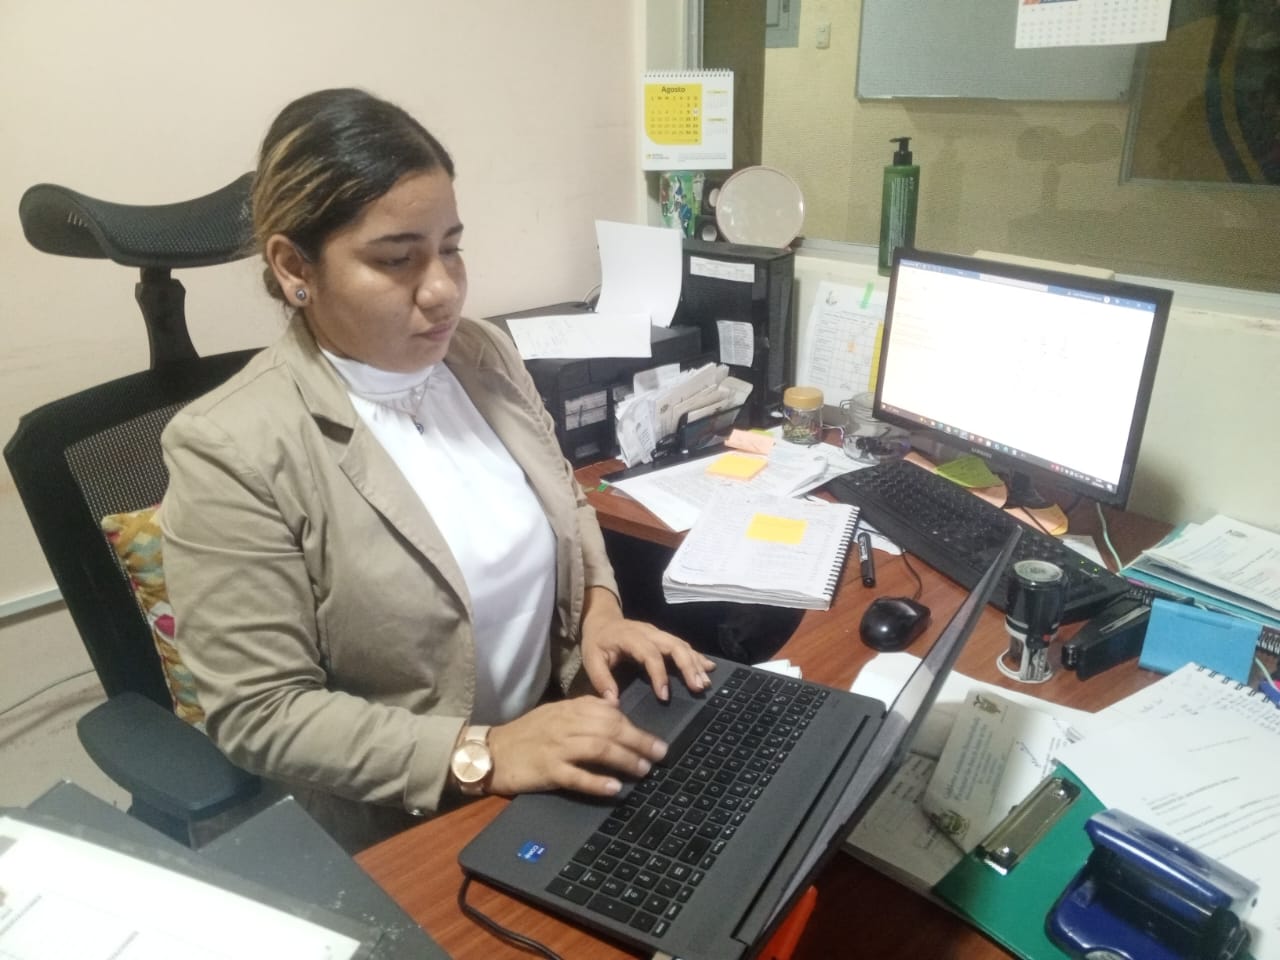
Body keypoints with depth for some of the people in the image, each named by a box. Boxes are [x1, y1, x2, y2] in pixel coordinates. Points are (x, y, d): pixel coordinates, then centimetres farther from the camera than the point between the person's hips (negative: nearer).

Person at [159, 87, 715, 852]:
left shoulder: (484, 351, 0)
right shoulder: (233, 449, -18)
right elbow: (262, 715, -16)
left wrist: (600, 609, -3)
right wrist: (481, 755, -24)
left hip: (560, 740, 6)